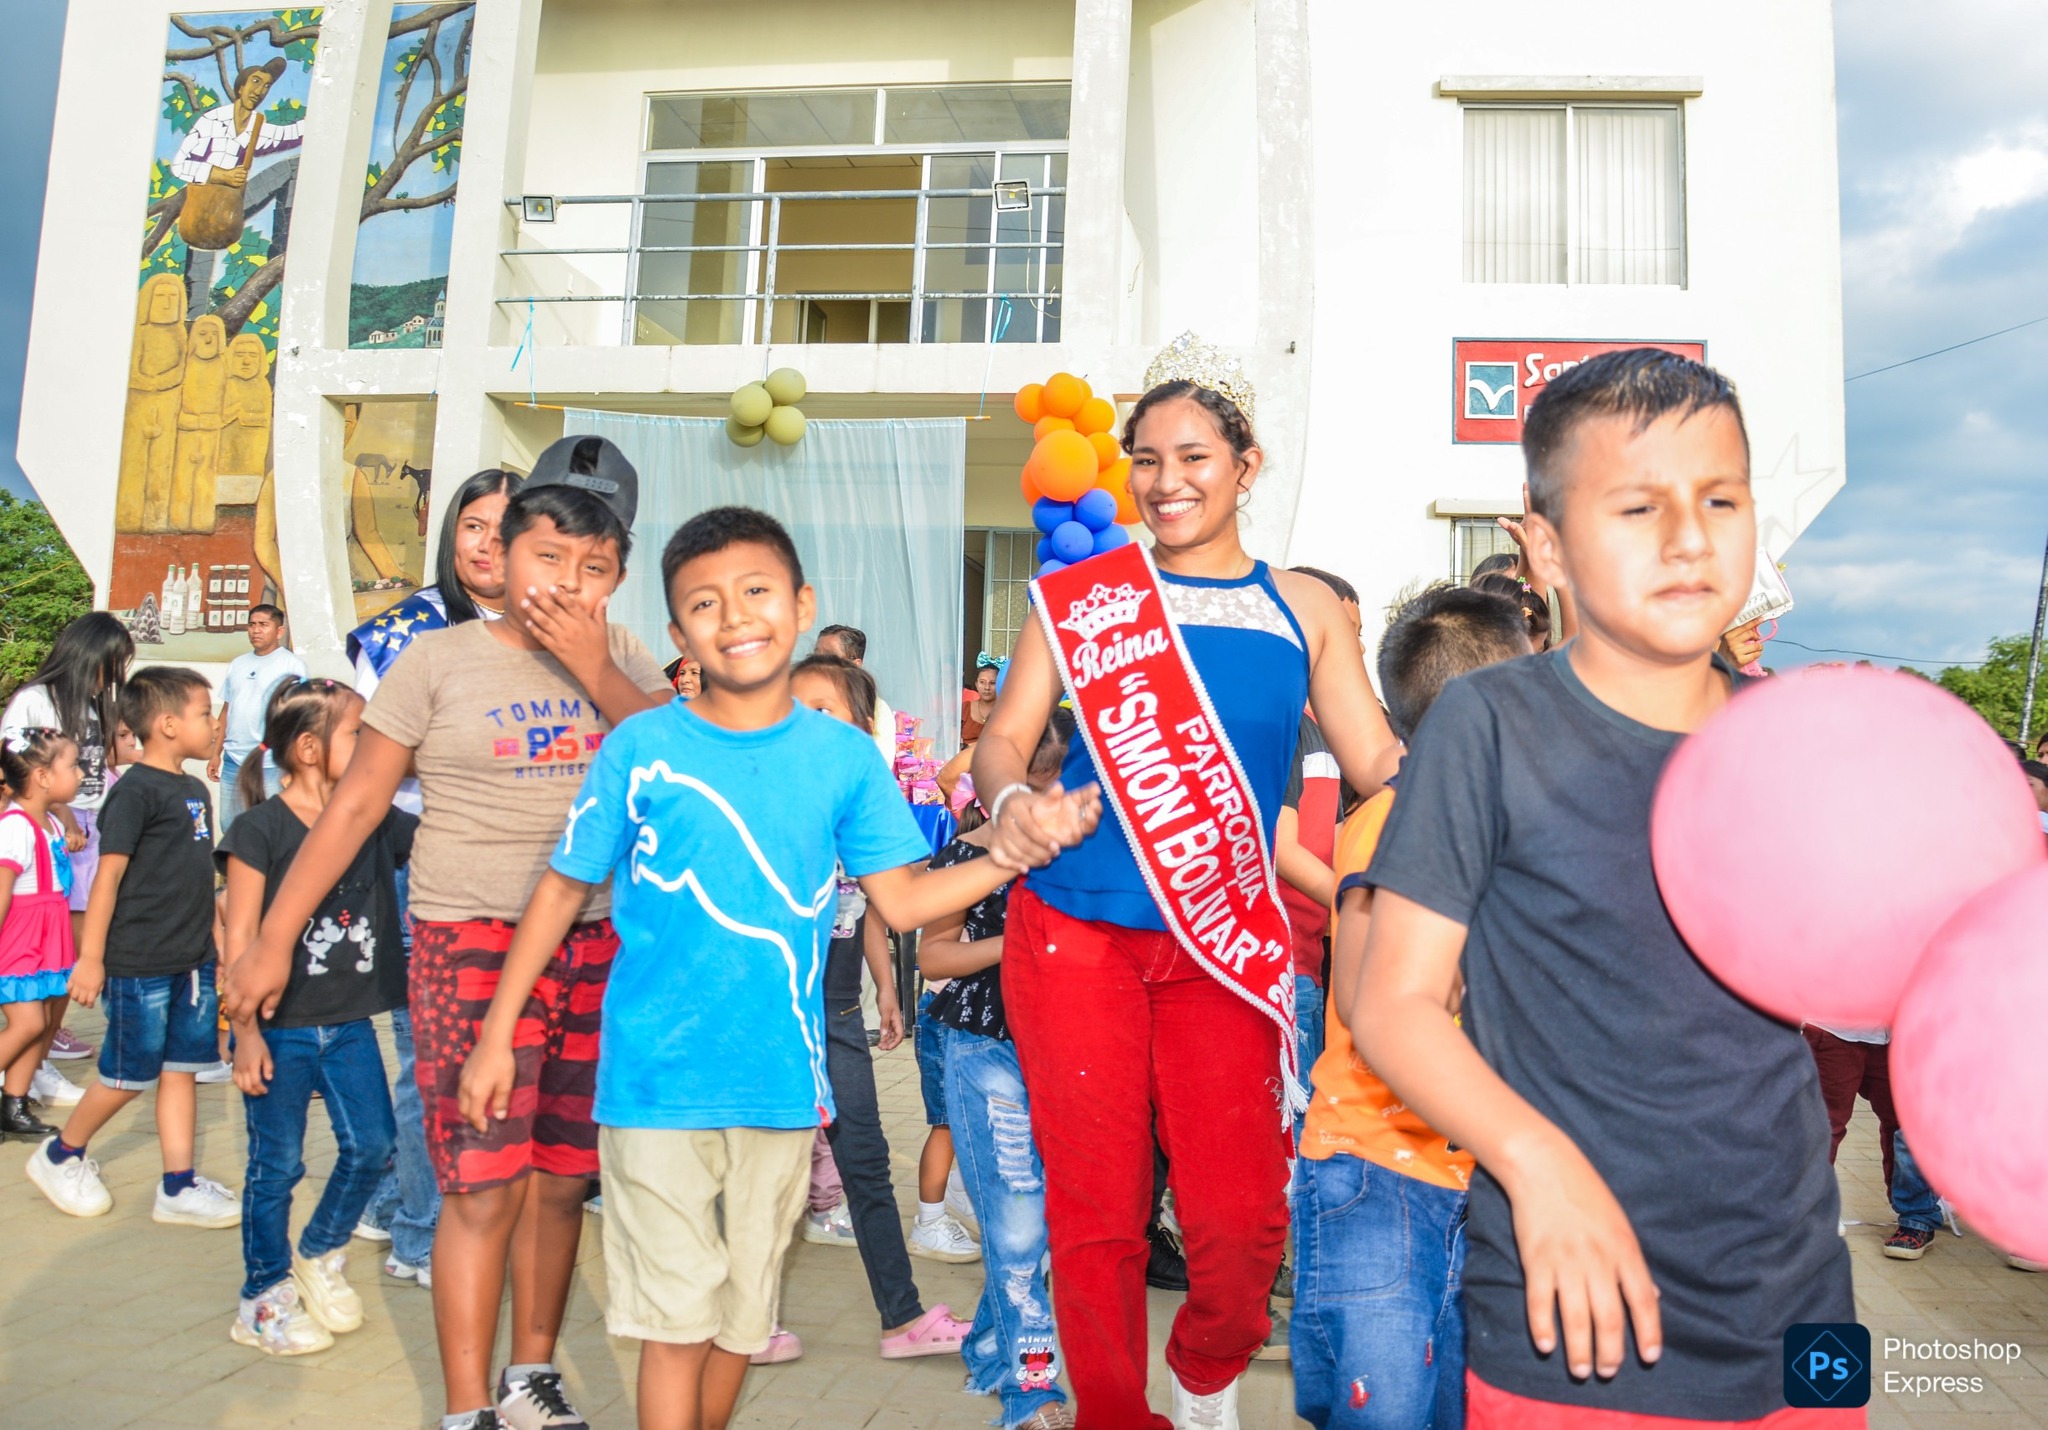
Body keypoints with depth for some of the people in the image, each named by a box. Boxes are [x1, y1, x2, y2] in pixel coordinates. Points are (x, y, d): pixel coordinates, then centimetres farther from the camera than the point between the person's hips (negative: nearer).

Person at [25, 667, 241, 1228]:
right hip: (140, 965, -7)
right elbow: (109, 875, -15)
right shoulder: (136, 791, -14)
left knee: (180, 1068, 9)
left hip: (193, 961, 7)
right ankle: (60, 1156, 29)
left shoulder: (194, 790, 11)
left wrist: (219, 945, 20)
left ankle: (179, 1188, 15)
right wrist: (91, 958, -15)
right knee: (129, 1077, 5)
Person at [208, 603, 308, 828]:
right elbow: (226, 711, 19)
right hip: (233, 761, 6)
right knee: (229, 826, 12)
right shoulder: (237, 664, 14)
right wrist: (216, 753, 16)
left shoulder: (292, 666, -4)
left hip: (270, 765, -6)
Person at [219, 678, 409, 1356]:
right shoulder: (260, 829, -11)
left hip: (348, 1023, 5)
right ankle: (264, 1298, 26)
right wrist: (247, 1032, -13)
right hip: (280, 1027, -5)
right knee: (276, 1164, 7)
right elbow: (240, 939, -11)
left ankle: (320, 1257, 31)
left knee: (371, 1144, 6)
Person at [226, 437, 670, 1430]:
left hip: (594, 944, 3)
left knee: (561, 1178, 11)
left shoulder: (623, 659, 7)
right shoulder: (440, 659, -1)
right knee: (485, 1185, -6)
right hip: (471, 941, -3)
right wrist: (275, 938, -1)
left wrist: (595, 671, -14)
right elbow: (354, 804, 1)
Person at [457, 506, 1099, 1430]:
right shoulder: (640, 749, -5)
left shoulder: (843, 755, 0)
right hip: (657, 1079, -2)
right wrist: (497, 1035, 2)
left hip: (781, 1079, 3)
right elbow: (564, 889, 2)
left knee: (741, 1318, 17)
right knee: (676, 1319, 3)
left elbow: (900, 900, 2)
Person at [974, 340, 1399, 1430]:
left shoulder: (1302, 606, 10)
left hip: (1224, 945, 1)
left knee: (1242, 1220, -1)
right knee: (1095, 1211, 5)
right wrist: (1009, 800, -19)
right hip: (1075, 932, 0)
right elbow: (1005, 739, 3)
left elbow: (1380, 760, 8)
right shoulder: (1085, 593, 7)